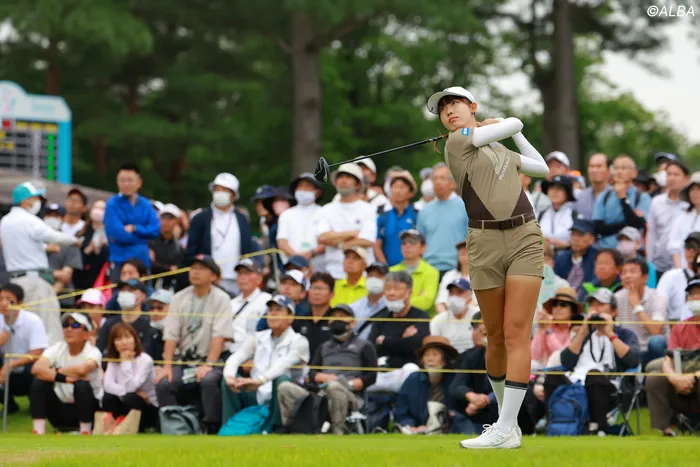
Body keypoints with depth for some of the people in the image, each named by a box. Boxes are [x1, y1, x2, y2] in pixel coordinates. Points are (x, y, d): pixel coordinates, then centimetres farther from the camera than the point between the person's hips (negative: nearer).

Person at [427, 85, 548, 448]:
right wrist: (503, 126, 25)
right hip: (485, 244, -3)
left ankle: (506, 431, -16)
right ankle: (506, 415, 25)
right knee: (496, 338, 5)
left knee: (516, 334, -10)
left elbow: (542, 168, 33)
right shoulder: (458, 142, 3)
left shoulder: (498, 150, 20)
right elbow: (514, 123, 5)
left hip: (524, 240, 3)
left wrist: (515, 134, 32)